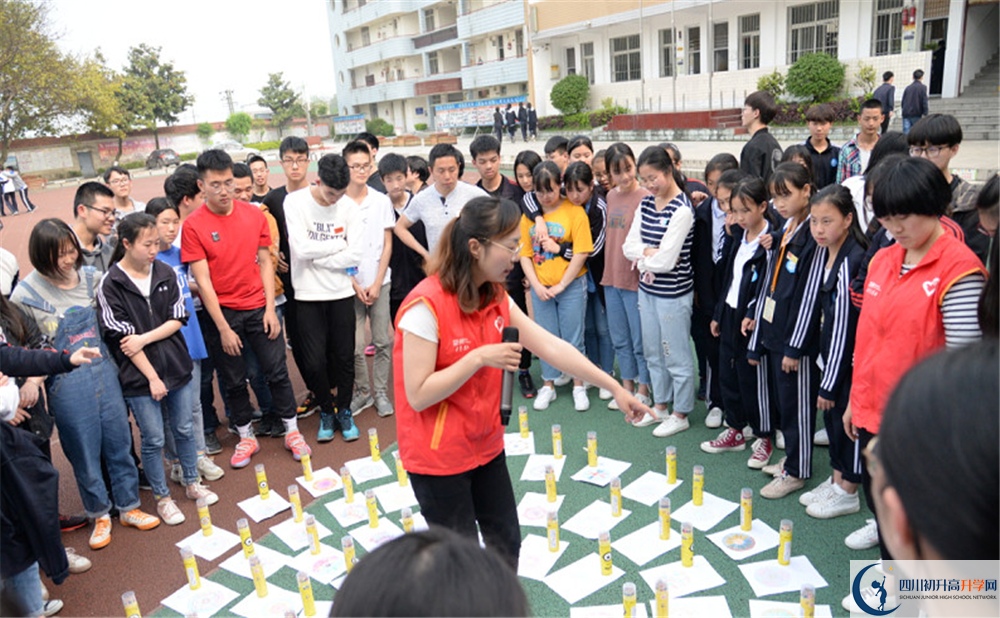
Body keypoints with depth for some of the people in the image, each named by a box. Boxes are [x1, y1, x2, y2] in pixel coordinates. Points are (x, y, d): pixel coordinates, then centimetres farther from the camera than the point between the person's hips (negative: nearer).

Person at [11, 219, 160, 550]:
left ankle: (128, 507, 29)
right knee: (85, 452, 9)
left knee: (120, 442, 12)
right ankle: (99, 514, 29)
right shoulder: (26, 293, -10)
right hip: (67, 383, -3)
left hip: (104, 371, 3)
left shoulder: (90, 276, 0)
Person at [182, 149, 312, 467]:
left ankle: (292, 431, 21)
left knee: (277, 370, 5)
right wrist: (223, 328, -13)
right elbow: (203, 280, -11)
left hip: (258, 307, 2)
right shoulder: (193, 226, -9)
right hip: (222, 312, -2)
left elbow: (265, 262, 4)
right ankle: (246, 437, 28)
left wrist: (270, 308, -3)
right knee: (234, 380, 10)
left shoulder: (254, 214, 0)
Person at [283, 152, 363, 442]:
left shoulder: (349, 206, -2)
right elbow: (301, 248, -18)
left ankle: (344, 410, 29)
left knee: (344, 357, 8)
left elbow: (355, 255, -9)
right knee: (314, 362, 1)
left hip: (341, 293, 2)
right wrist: (339, 244, -10)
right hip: (308, 295, -1)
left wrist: (317, 257, -11)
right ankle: (326, 411, 25)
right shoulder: (294, 202, -8)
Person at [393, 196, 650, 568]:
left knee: (506, 544, 19)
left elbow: (551, 347, -2)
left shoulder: (495, 299, 0)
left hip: (486, 445, 7)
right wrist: (479, 358, -27)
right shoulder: (426, 306, -24)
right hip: (438, 456, -7)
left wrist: (614, 388, -4)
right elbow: (418, 395, -23)